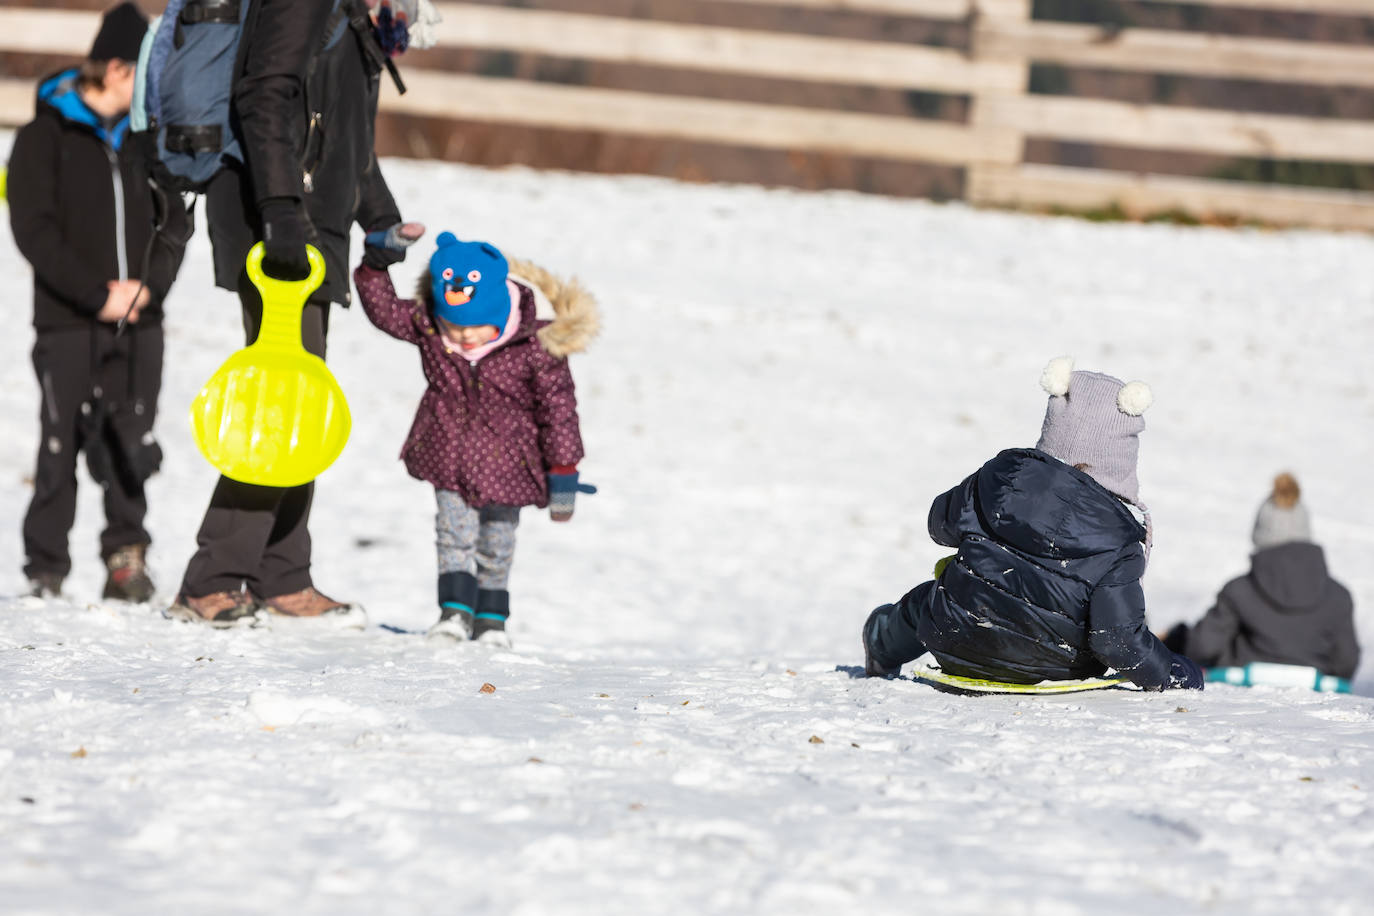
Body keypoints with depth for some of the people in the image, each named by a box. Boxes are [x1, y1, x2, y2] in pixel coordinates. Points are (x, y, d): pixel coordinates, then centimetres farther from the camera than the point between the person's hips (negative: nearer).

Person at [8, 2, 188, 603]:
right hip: (67, 324, -4)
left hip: (138, 323, 4)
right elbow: (34, 230, -9)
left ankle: (127, 561, 6)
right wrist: (98, 294, -14)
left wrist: (147, 286, -5)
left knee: (130, 450, 0)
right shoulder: (45, 138, -3)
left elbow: (174, 220, 13)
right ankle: (45, 571, 3)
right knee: (61, 450, -3)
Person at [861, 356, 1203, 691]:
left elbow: (942, 524, 5)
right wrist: (1168, 673, -9)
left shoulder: (1002, 475, -15)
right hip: (1047, 669, -3)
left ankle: (883, 644, 69)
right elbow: (1118, 638, -27)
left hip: (958, 650, 3)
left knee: (924, 601, 37)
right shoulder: (1119, 541, -25)